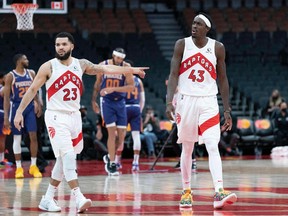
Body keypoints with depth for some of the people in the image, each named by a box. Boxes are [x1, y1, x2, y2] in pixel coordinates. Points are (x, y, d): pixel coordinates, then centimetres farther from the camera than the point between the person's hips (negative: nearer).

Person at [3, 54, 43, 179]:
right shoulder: (10, 76, -7)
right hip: (17, 107, -4)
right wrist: (6, 117, -12)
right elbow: (6, 97, -8)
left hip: (30, 107, 4)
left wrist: (38, 104, 6)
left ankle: (33, 166, 5)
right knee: (17, 138, 1)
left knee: (33, 136, -3)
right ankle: (19, 168, 7)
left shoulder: (31, 73, 6)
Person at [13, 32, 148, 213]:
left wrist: (131, 70, 1)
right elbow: (33, 90, -3)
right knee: (68, 156, -17)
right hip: (56, 117, -6)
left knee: (64, 159, 10)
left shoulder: (81, 64, 5)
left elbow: (105, 69, 5)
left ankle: (48, 198, 21)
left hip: (74, 116, 6)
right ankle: (79, 198, -24)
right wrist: (20, 111, -7)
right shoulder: (49, 67, -7)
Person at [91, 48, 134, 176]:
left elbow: (131, 87, -15)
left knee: (122, 134, 1)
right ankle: (112, 165, -3)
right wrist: (93, 100, 13)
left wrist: (113, 89, -24)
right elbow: (97, 84, 12)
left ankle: (110, 157, 26)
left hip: (120, 102, 2)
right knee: (112, 132, -11)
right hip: (107, 101, -1)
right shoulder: (103, 65, -2)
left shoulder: (126, 67, -7)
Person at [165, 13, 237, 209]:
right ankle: (186, 192, 21)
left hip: (208, 102, 0)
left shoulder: (217, 48, 1)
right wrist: (169, 102, -16)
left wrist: (227, 110, 4)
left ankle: (219, 193, -23)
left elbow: (222, 80, 7)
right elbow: (173, 75, -4)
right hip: (186, 100, 0)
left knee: (213, 146, -14)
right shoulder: (182, 45, -1)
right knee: (187, 149, 8)